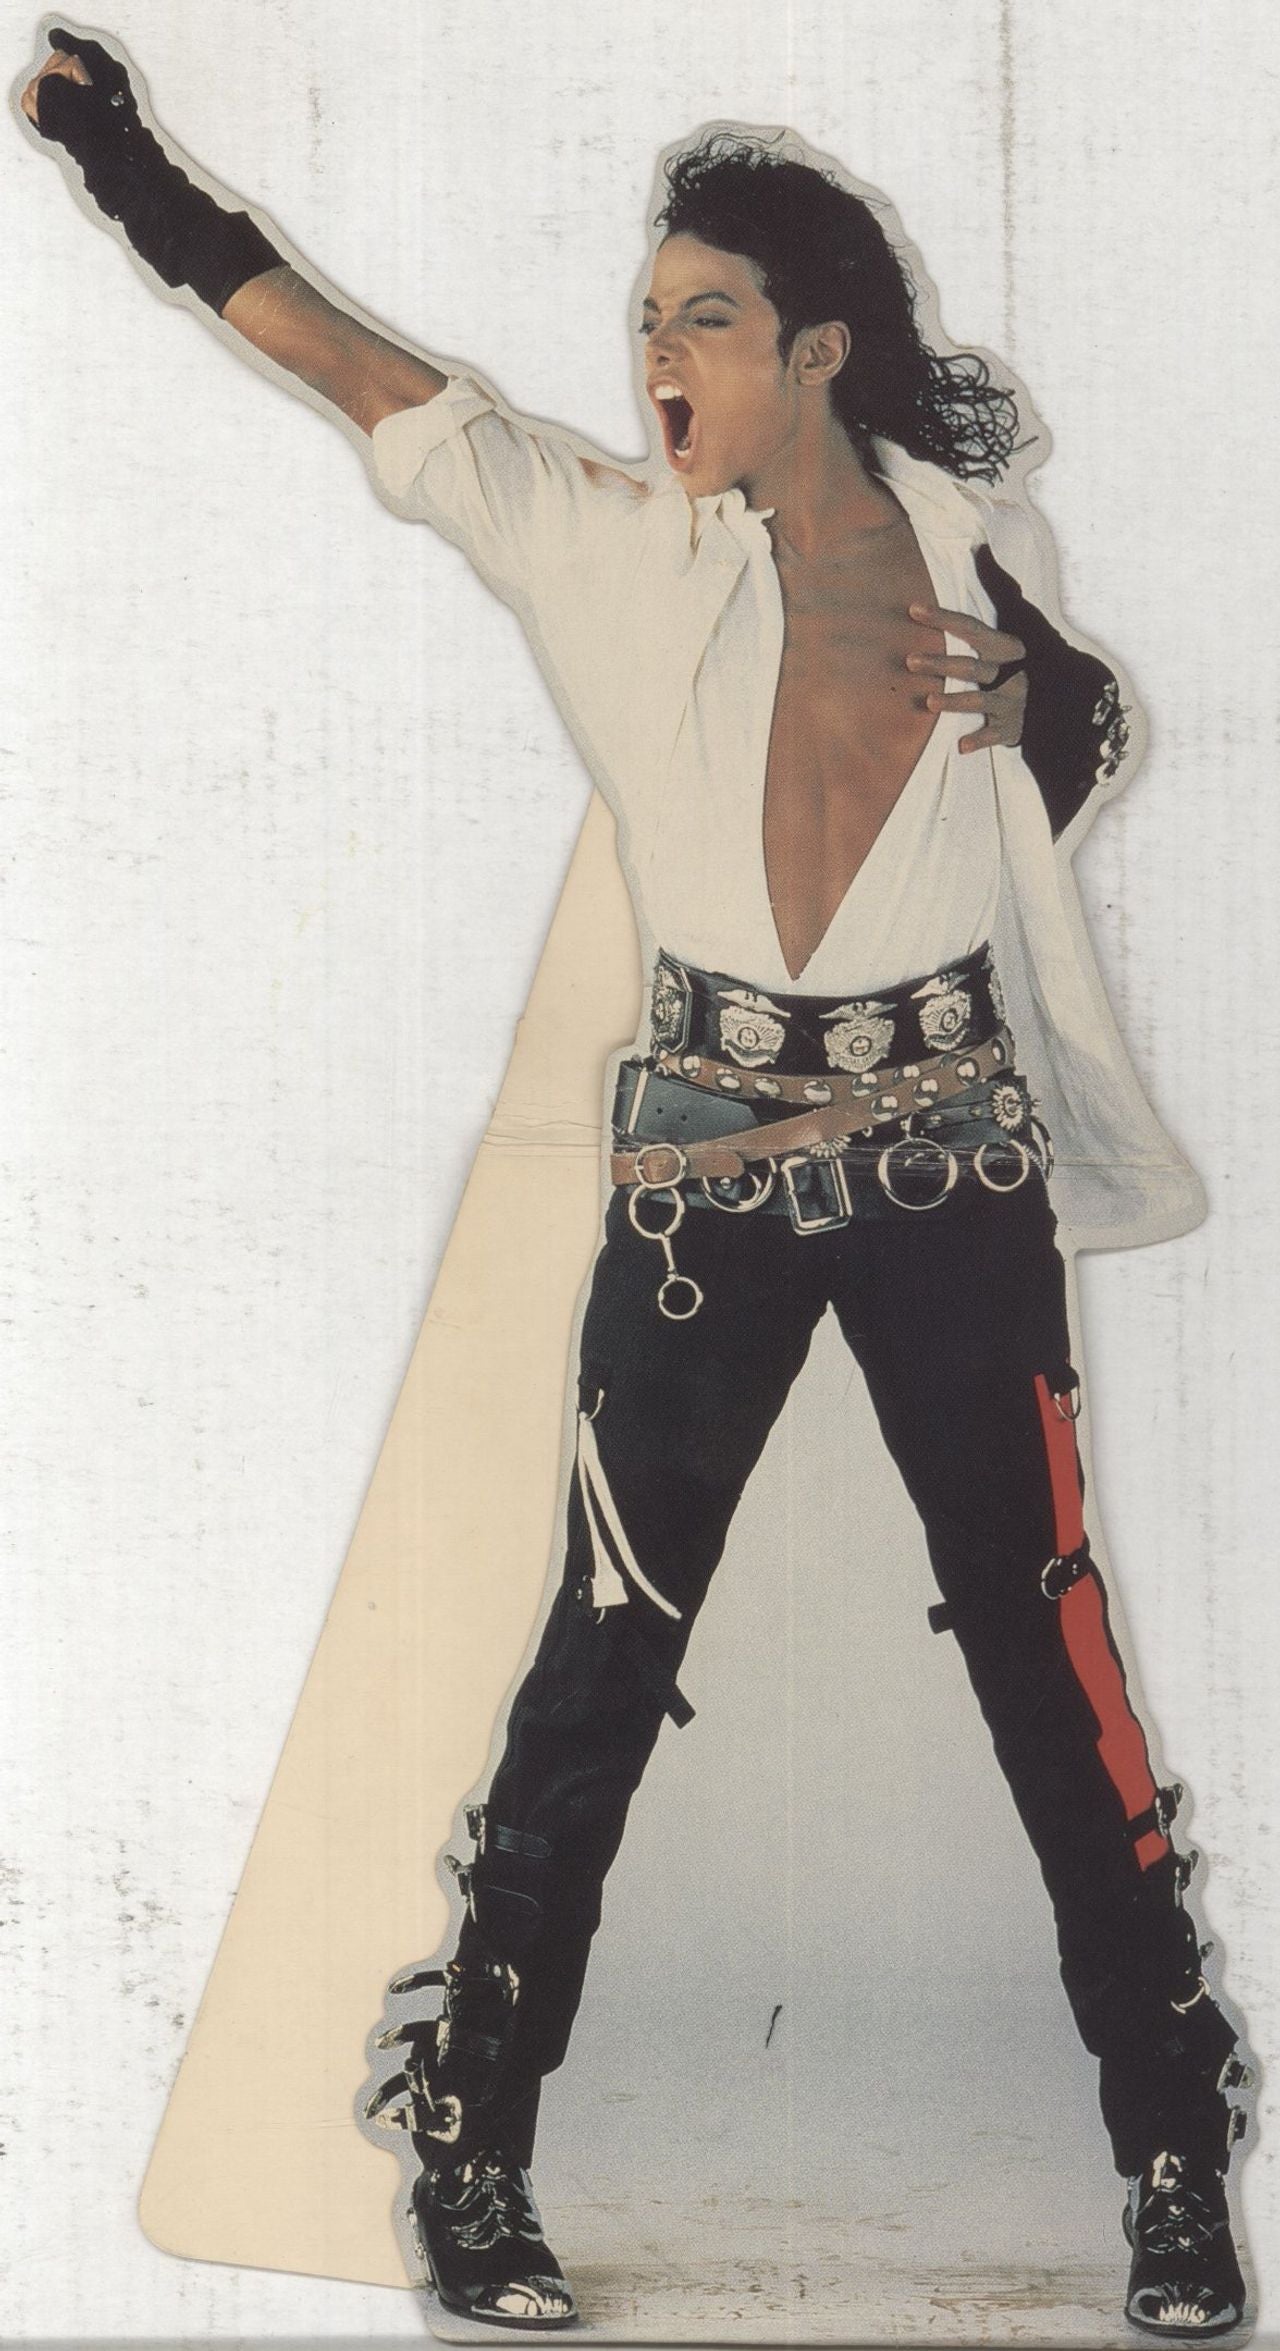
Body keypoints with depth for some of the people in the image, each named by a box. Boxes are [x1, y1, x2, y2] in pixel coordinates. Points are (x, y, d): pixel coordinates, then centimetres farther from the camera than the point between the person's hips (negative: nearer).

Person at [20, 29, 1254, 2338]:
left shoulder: (974, 537, 2)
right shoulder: (613, 538, -1)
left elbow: (1072, 775, 18)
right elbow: (361, 372, -4)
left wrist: (1053, 699, -5)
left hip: (954, 1154, 1)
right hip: (709, 1163, 0)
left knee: (1040, 1632, 4)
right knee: (608, 1648, 2)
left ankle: (1172, 2149, 15)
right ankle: (472, 2142, 14)